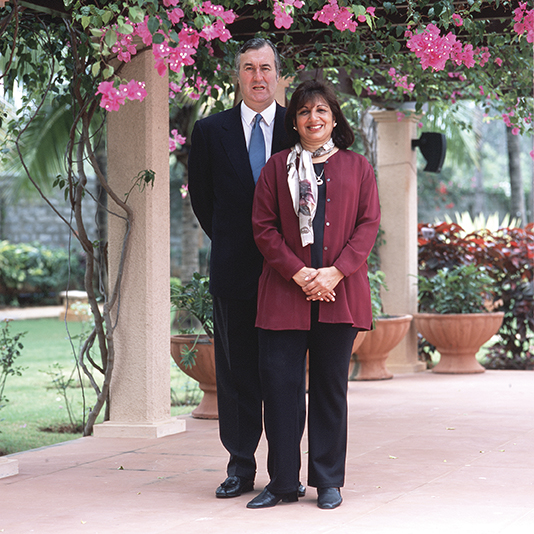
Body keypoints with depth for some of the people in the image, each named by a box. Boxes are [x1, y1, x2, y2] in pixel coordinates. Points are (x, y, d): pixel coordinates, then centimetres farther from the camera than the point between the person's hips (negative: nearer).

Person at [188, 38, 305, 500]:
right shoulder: (211, 131, 6)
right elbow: (201, 197, 14)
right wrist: (229, 243, 12)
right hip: (234, 270, 1)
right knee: (236, 370, 4)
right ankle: (241, 467, 11)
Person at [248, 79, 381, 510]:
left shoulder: (357, 167, 11)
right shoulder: (277, 167, 10)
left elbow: (369, 223, 3)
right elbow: (263, 226, 3)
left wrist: (335, 272, -10)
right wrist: (298, 273, -10)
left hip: (340, 292, 0)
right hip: (286, 293, 0)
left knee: (331, 386, 4)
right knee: (278, 381, -4)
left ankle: (328, 482, 12)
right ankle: (283, 482, 4)